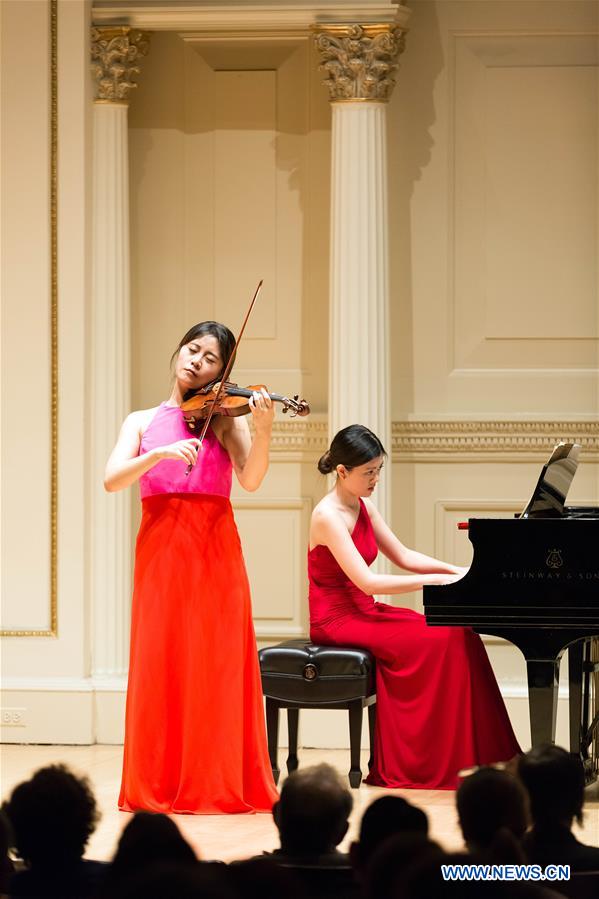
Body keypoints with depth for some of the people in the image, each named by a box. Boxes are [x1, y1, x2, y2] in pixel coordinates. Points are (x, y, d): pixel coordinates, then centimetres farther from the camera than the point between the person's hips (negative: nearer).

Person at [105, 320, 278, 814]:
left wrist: (264, 431, -24)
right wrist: (163, 452, -16)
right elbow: (113, 478, -1)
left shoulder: (225, 419, 10)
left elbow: (250, 479, -7)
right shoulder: (142, 422, 15)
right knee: (161, 664, -4)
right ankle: (159, 786, -1)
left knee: (217, 666, -5)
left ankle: (218, 785, -2)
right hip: (161, 548, 1)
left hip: (215, 550, -1)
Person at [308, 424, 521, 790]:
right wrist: (434, 580, -22)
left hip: (363, 612, 9)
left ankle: (476, 756, -7)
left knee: (459, 633, -8)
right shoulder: (329, 517, -17)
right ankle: (442, 764, -15)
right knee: (441, 642, -22)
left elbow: (403, 556, 16)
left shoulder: (363, 508, 11)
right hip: (337, 621, -9)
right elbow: (367, 582, -23)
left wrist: (456, 571, 2)